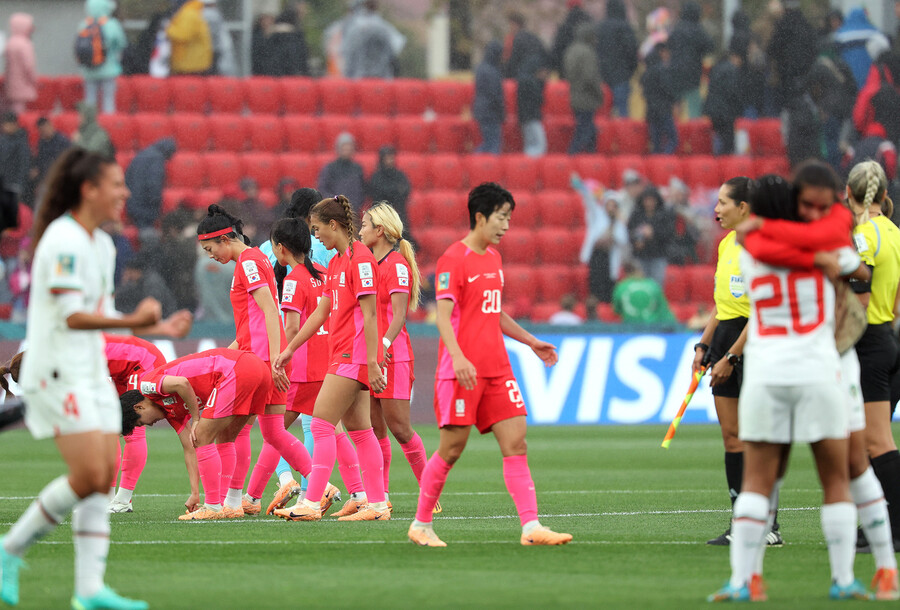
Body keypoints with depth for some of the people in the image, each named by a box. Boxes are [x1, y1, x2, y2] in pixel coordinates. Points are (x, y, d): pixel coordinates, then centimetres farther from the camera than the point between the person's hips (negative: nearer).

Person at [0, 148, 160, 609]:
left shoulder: (102, 245, 15)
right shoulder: (64, 240, -15)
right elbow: (70, 315, -22)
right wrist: (130, 322, -30)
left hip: (90, 374, 9)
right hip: (56, 374, -9)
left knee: (105, 479, 1)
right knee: (88, 476, -15)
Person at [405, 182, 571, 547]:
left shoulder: (493, 257, 16)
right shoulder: (453, 260, -9)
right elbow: (443, 315, -18)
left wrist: (530, 341, 29)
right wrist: (458, 357, -30)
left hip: (496, 368, 7)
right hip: (462, 370, -7)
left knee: (515, 442, -3)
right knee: (452, 448, -4)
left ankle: (531, 526, -9)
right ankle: (421, 525, 11)